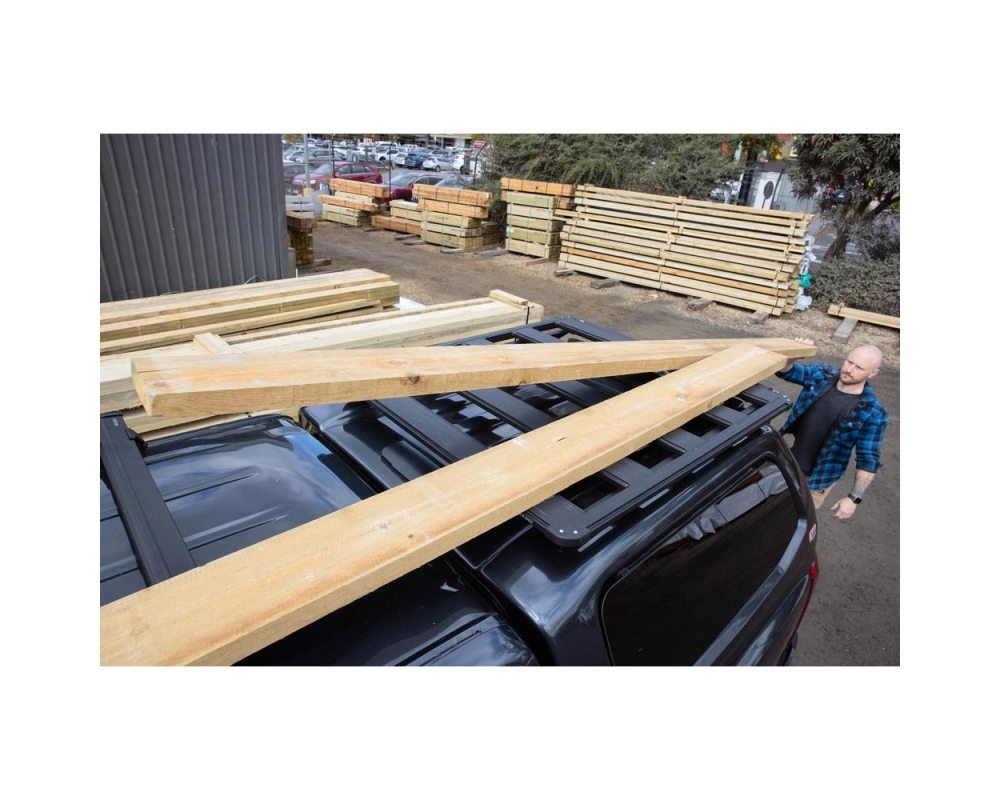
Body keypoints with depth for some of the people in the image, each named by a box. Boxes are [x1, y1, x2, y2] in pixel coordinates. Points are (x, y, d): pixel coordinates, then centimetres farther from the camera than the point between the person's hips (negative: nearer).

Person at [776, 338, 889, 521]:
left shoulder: (873, 413, -22)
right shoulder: (822, 374, -11)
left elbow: (868, 459, -20)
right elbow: (786, 371, -7)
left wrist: (854, 497, -26)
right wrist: (791, 355, -31)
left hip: (818, 477, -3)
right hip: (788, 462, 4)